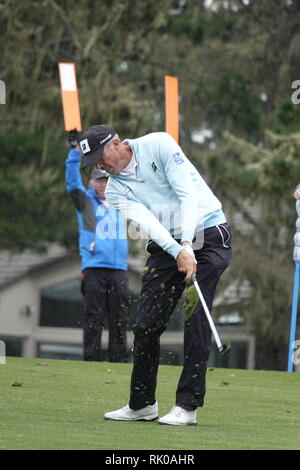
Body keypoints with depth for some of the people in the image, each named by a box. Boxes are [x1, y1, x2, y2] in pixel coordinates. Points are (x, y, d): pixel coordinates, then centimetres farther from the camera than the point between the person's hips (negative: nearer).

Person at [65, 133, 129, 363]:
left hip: (119, 268, 3)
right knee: (94, 317, -5)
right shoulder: (85, 201, 10)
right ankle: (92, 359, -4)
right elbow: (72, 179, -3)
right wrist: (75, 150, -13)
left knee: (120, 318, 1)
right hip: (94, 267, -3)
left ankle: (119, 359, 4)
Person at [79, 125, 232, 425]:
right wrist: (177, 252, -30)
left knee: (196, 319, -12)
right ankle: (142, 405, 12)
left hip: (207, 234, -5)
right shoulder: (115, 189, 4)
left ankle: (187, 406, -9)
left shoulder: (158, 144, -9)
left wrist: (187, 245, -25)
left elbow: (188, 193, -16)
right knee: (146, 323, -1)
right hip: (166, 245, 5)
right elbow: (146, 220, -13)